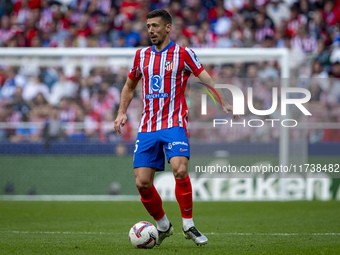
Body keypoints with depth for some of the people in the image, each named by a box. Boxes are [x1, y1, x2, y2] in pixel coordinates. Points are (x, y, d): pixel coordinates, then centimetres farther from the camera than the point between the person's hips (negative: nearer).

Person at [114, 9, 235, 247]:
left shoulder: (183, 54, -1)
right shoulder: (141, 55, 12)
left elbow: (207, 78, -5)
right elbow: (130, 86, 26)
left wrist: (225, 103, -17)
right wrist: (122, 112, 14)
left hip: (174, 123, -4)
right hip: (147, 127, 4)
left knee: (180, 170, -26)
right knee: (142, 183, -4)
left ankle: (189, 225, -10)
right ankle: (163, 226, 18)